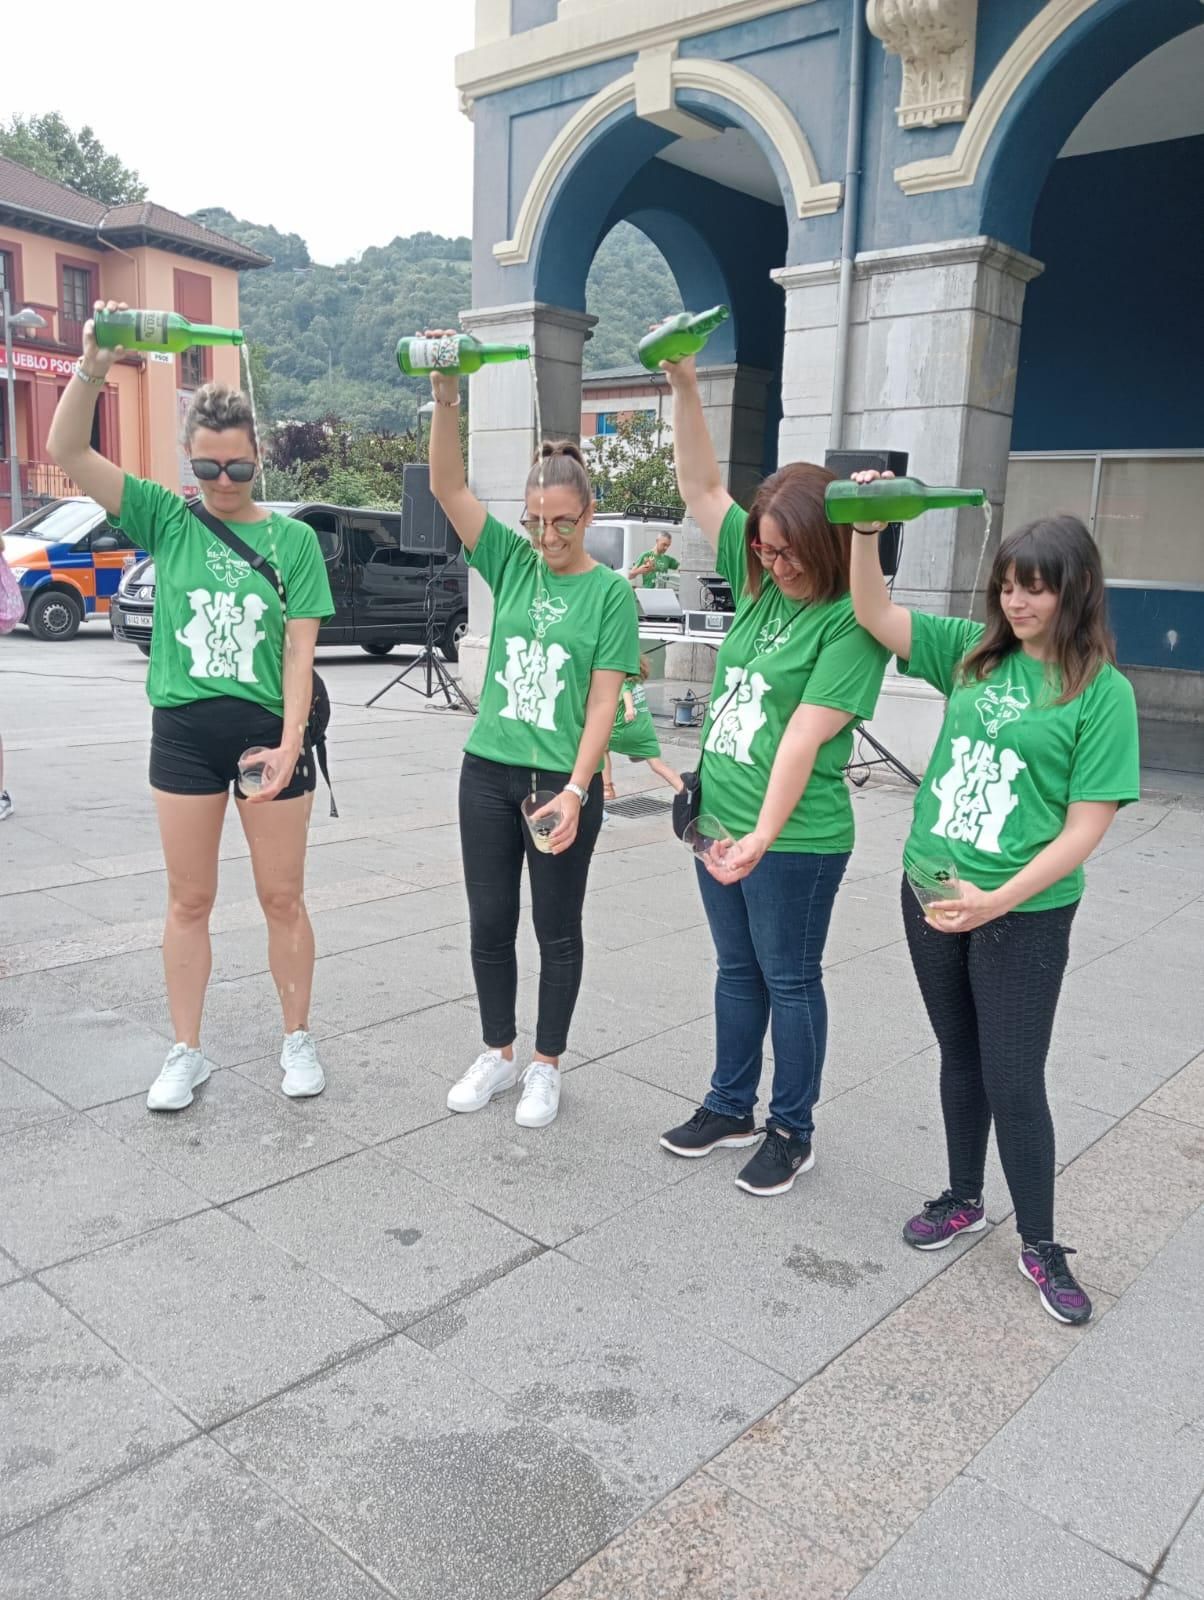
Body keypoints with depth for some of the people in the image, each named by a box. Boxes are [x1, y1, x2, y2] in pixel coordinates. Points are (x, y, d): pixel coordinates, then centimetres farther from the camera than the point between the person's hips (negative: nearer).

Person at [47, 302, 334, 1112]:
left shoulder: (292, 538, -1)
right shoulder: (167, 519, 2)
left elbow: (299, 650, -5)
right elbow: (69, 451, -7)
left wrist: (290, 739, -16)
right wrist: (93, 368, -21)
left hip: (270, 730, -1)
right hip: (185, 731, 1)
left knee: (283, 897, 8)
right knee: (190, 901, 10)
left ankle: (299, 1040, 25)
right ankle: (187, 1053, 24)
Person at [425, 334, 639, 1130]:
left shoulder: (611, 592, -6)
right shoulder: (513, 562, 4)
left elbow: (603, 702, -10)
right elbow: (449, 487, -6)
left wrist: (575, 788, -19)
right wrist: (447, 401, -20)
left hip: (563, 783, -4)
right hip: (488, 771, 4)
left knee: (557, 930, 9)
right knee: (490, 924, 12)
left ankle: (546, 1066, 26)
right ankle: (499, 1055, 30)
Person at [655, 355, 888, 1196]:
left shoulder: (852, 622, -15)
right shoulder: (760, 582, 5)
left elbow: (806, 735, -22)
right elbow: (702, 487, 9)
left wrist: (764, 835, -26)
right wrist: (685, 385, 0)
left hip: (795, 839, -7)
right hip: (720, 818, 7)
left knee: (789, 980, 7)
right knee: (737, 969, 18)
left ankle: (793, 1132, 25)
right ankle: (731, 1106, 34)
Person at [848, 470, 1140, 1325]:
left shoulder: (1101, 693, -10)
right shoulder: (974, 651, 3)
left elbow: (1084, 829, -13)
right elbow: (876, 615, 1)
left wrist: (996, 901, -20)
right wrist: (867, 532, -15)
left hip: (1024, 912, -4)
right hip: (930, 891, 4)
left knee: (1013, 1079, 2)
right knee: (960, 1058, 18)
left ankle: (1040, 1244, 22)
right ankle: (964, 1199, 37)